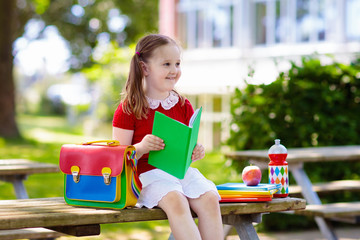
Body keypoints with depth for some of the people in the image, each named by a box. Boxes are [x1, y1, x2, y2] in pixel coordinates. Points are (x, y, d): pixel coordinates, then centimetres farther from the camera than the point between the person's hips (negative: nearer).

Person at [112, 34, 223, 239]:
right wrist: (141, 148, -24)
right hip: (148, 172, -4)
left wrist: (196, 152, -5)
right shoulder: (129, 109, -2)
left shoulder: (183, 106, 13)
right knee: (175, 201, -34)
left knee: (209, 199, -24)